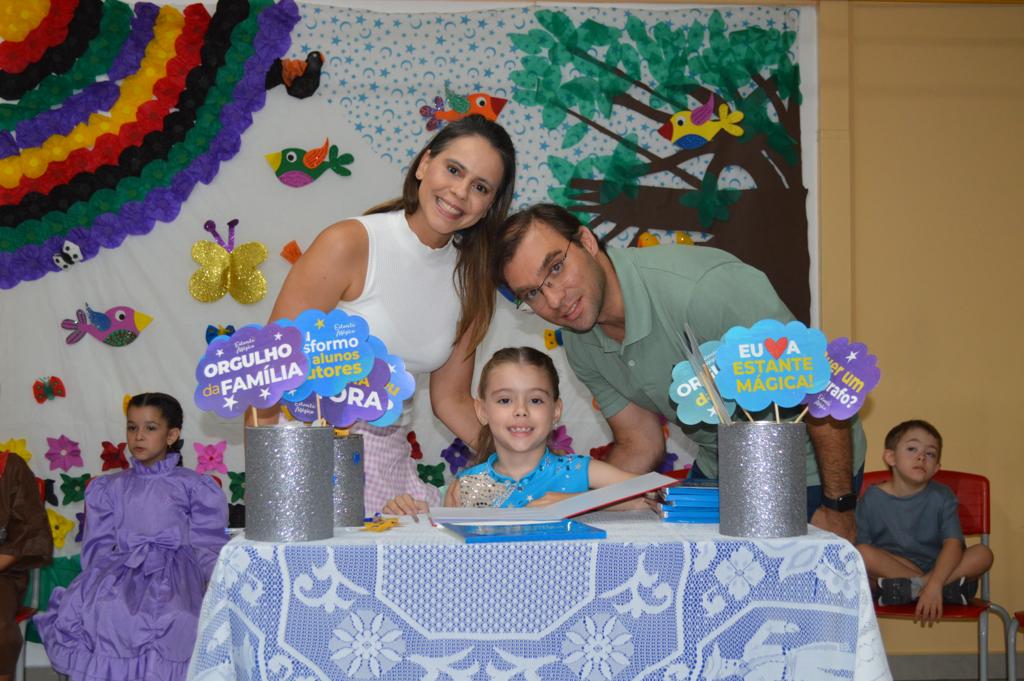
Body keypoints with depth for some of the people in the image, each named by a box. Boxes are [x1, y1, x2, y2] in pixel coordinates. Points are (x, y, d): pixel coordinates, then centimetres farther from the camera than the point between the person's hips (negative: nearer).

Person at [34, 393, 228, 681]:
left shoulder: (195, 487, 13)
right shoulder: (107, 488, 21)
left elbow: (207, 548, 7)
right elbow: (99, 547, 14)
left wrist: (216, 587, -9)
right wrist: (103, 580, -4)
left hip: (175, 567, -2)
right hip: (120, 570, 2)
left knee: (171, 618, -29)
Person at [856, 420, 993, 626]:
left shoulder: (942, 497, -1)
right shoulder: (873, 498, -3)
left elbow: (953, 544, -15)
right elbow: (861, 546, -6)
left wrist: (934, 585, -33)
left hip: (939, 569, 1)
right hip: (889, 568, -1)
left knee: (982, 554, -22)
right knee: (862, 553, -30)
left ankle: (910, 588, -28)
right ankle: (948, 588, -27)